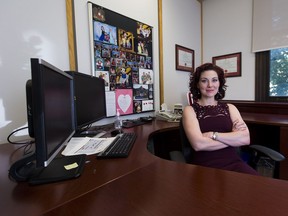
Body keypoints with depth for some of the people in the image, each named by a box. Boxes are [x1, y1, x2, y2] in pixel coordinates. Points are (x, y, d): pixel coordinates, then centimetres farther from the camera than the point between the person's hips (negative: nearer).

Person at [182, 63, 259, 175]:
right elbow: (198, 144, -15)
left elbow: (245, 138, -2)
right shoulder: (190, 110, 0)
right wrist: (233, 137, -5)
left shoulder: (230, 108, 12)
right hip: (205, 166, -3)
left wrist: (213, 135, -13)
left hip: (233, 163, 3)